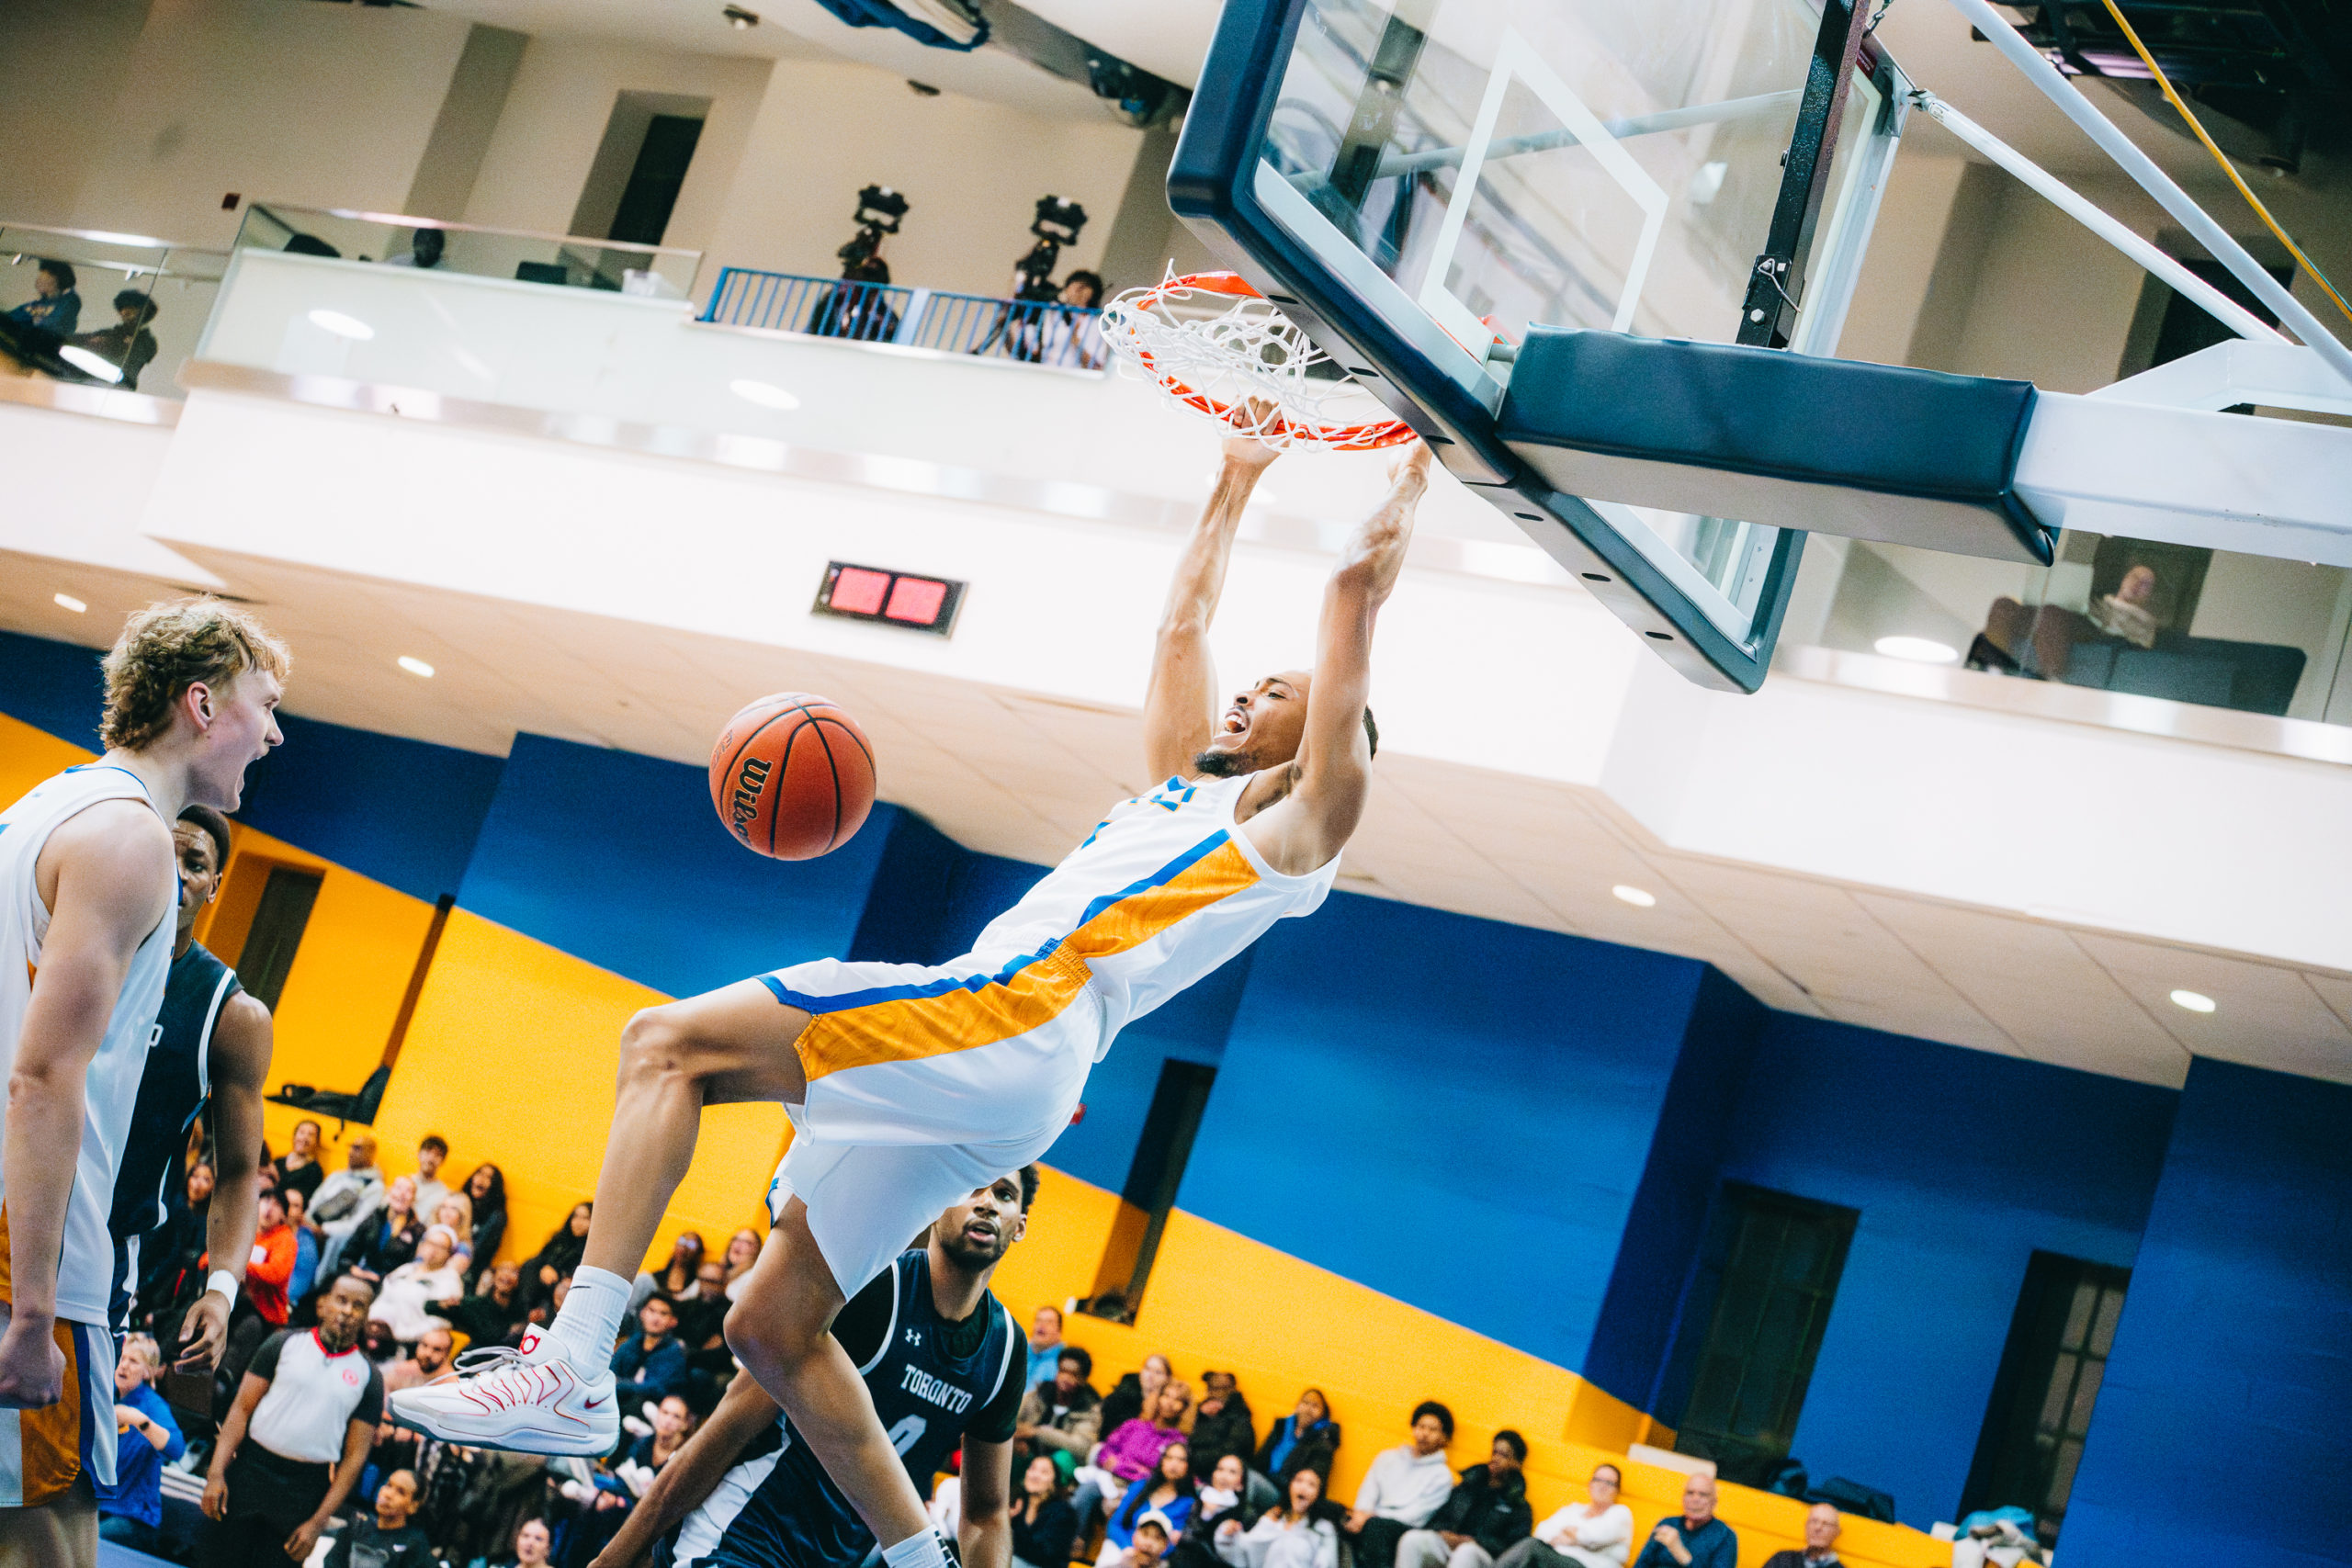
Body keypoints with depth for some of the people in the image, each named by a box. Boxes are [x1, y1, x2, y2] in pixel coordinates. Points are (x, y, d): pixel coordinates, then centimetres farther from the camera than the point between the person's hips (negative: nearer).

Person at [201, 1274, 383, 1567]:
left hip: (306, 1489, 0)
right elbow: (241, 1408, 2)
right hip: (250, 1473, 0)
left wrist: (318, 1522, -4)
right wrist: (217, 1472, -9)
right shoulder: (285, 1344, 5)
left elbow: (354, 1456, 2)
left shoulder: (368, 1376, 4)